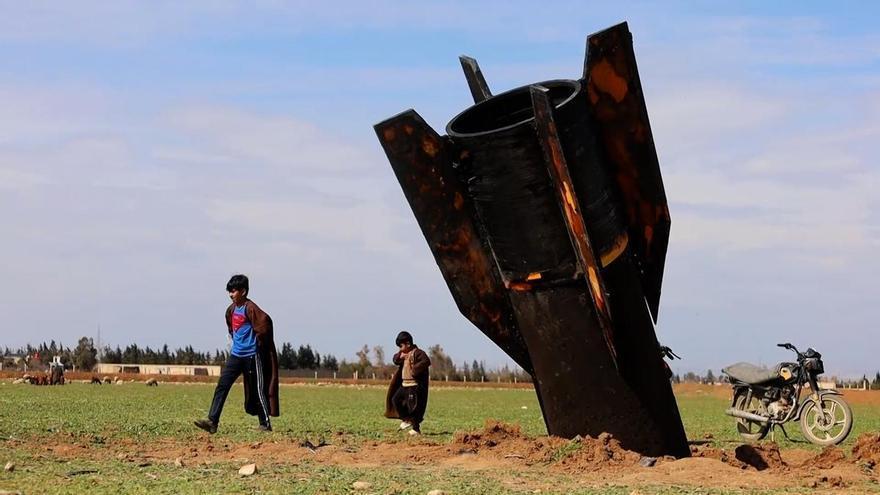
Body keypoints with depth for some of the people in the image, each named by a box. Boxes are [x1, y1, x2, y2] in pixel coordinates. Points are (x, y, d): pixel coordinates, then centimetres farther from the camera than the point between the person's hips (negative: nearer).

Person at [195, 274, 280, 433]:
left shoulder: (250, 308, -15)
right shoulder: (231, 309, 11)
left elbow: (264, 322, -25)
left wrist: (258, 341, -13)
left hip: (251, 356, -7)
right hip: (236, 355, 7)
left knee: (257, 390, 2)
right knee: (222, 386, -5)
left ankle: (266, 424, 12)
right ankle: (212, 421, -10)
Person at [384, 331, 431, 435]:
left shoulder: (417, 352, -14)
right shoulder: (404, 353, 13)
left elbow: (426, 361, -27)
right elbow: (395, 360, 19)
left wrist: (415, 369, -26)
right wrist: (400, 356, -3)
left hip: (414, 385, -10)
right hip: (404, 384, 10)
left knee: (414, 407, -6)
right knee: (395, 399, 12)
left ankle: (416, 429, 1)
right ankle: (406, 420, 21)